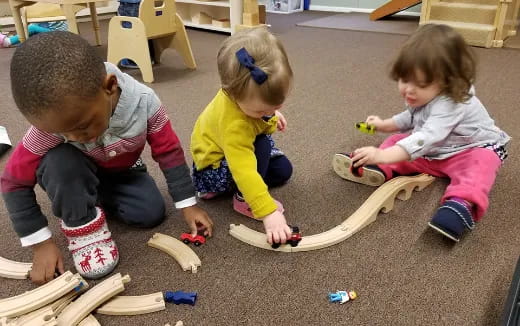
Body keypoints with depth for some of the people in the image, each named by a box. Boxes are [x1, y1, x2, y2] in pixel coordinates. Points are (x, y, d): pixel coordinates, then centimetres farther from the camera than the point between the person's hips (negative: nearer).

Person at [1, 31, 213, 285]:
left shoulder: (143, 102, -34)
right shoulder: (55, 119, -33)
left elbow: (169, 152, -19)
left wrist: (188, 205, -18)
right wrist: (41, 244, -23)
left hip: (123, 171, 3)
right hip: (76, 176, -2)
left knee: (152, 214, -19)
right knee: (59, 162, -35)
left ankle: (97, 199, 9)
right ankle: (82, 226, -10)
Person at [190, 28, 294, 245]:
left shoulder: (250, 91, -23)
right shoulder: (233, 124, -45)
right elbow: (244, 171, -48)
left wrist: (273, 115, 10)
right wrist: (268, 213, -50)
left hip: (242, 146, 9)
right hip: (214, 165, -9)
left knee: (282, 171, 11)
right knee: (262, 146, -33)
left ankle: (221, 187, 11)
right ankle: (243, 200, -12)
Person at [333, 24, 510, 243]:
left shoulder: (450, 104, -35)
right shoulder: (421, 97, -7)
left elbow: (426, 139, -50)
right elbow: (412, 119, 17)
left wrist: (383, 155, -60)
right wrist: (385, 125, 3)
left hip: (473, 149, -8)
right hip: (434, 151, 8)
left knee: (480, 164, -39)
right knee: (398, 140, -2)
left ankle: (461, 205, -61)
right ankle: (376, 169, -23)